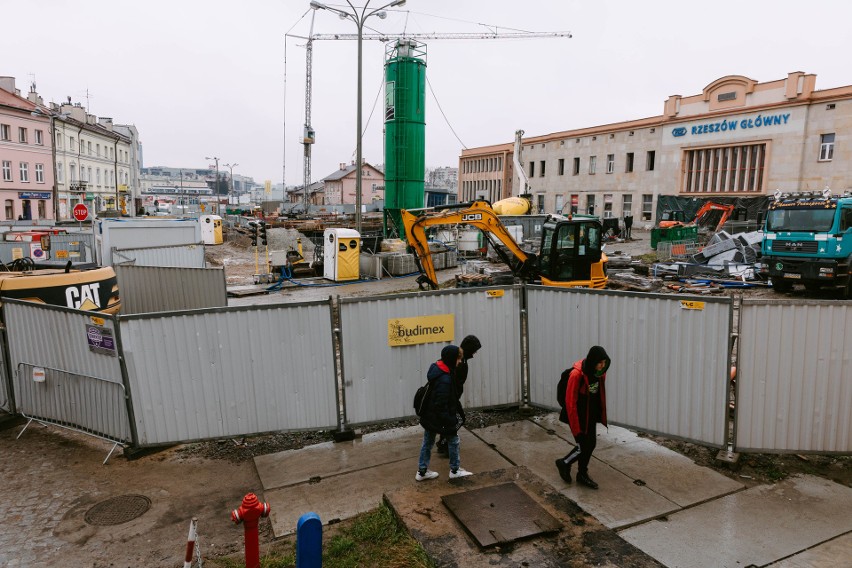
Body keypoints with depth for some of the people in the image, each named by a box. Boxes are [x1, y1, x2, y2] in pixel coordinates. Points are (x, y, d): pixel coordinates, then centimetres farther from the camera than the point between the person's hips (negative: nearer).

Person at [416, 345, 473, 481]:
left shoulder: (436, 368, 0)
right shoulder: (444, 379, -29)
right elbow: (441, 405, -27)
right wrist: (450, 421, -20)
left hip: (429, 415, 9)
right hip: (438, 417, -9)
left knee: (427, 442, 17)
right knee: (453, 440, 12)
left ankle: (422, 471, 27)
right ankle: (455, 470, 25)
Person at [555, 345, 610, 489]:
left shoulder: (599, 372, -6)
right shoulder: (576, 374, -27)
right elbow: (570, 402, -22)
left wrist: (601, 414, 12)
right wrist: (575, 427, -17)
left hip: (592, 415, 7)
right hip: (578, 415, -7)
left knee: (591, 444, 14)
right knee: (583, 446, -2)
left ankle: (582, 474, 33)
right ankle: (564, 463, 25)